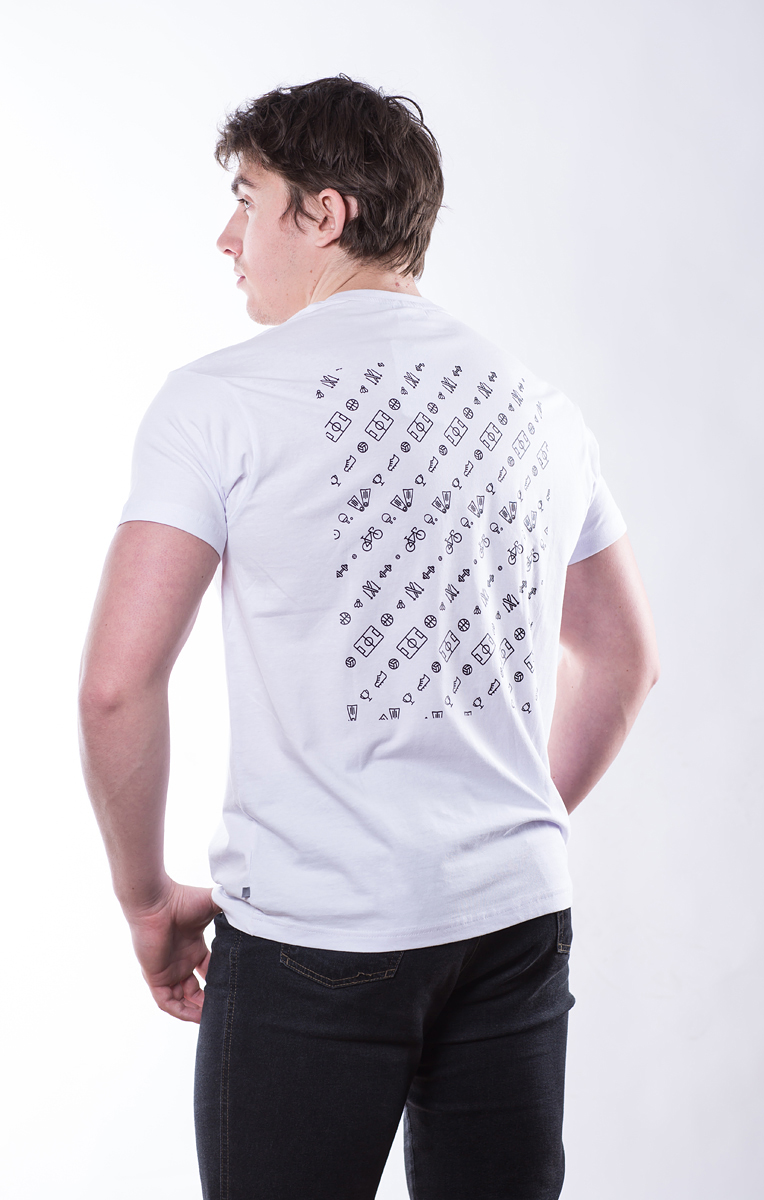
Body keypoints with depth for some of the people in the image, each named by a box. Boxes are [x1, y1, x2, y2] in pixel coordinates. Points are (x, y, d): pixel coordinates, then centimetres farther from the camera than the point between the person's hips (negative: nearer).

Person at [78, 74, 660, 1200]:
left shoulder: (221, 399, -8)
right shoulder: (541, 408, 9)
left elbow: (117, 684, -13)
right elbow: (624, 659, 17)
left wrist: (147, 895, 0)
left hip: (310, 937, -4)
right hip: (520, 921, 5)